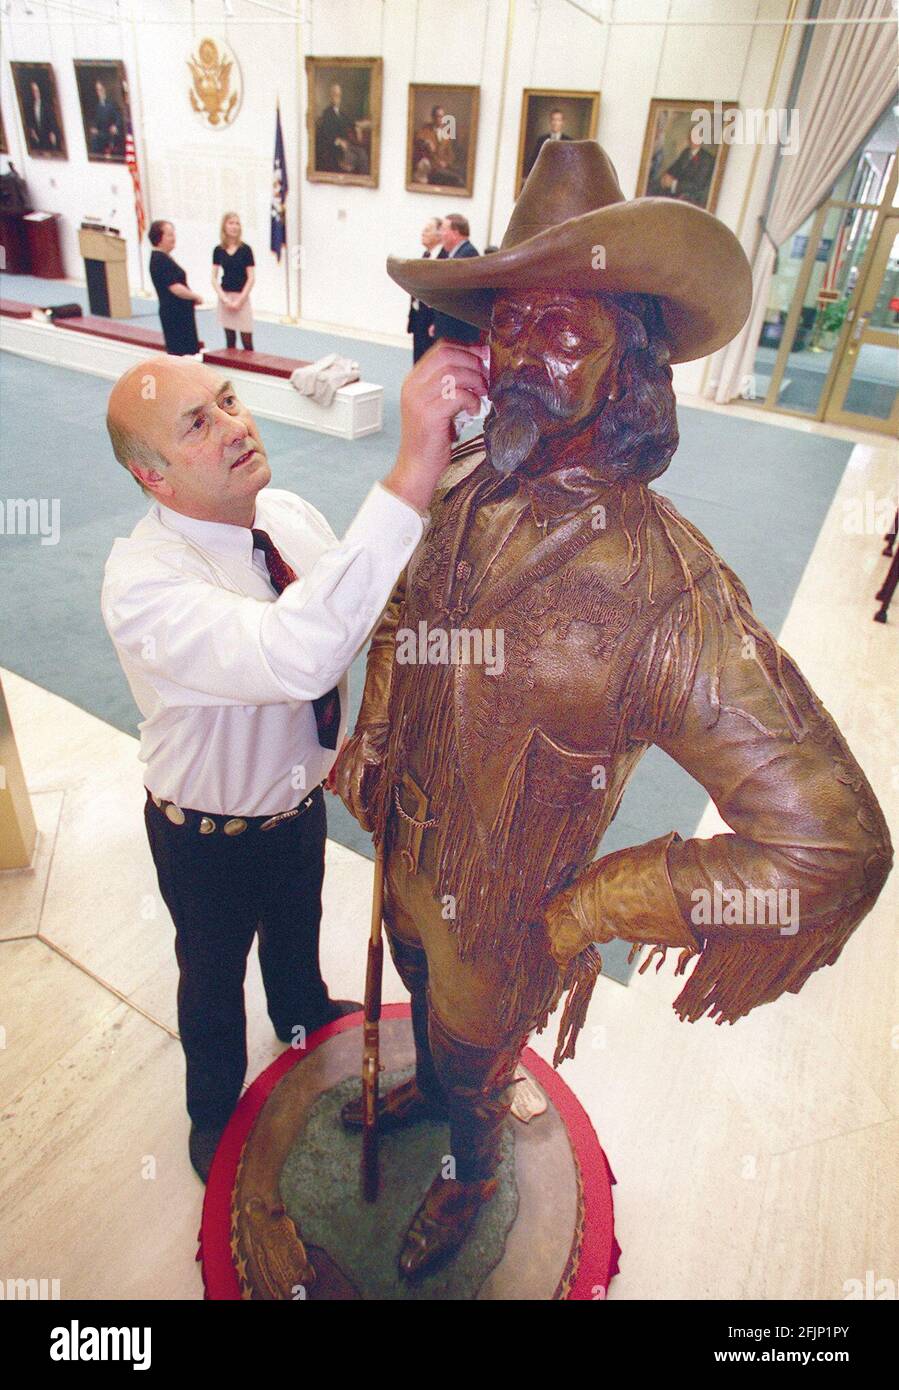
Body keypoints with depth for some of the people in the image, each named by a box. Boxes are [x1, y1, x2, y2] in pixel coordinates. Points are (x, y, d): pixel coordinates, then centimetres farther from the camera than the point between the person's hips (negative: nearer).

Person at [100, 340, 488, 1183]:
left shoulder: (288, 513, -13)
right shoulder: (141, 582, -36)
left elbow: (346, 621, 3)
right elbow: (293, 656, -56)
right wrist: (414, 472, -61)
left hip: (300, 799, 5)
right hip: (211, 838, -5)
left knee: (298, 925, 33)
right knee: (214, 975, 24)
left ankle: (303, 1013, 68)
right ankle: (214, 1110, 57)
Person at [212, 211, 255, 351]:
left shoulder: (245, 249, -3)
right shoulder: (218, 250, 3)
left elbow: (251, 278, -6)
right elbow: (214, 278, 4)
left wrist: (239, 300, -11)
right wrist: (224, 299, -9)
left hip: (242, 297, -2)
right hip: (224, 297, 3)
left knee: (247, 341, -6)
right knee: (230, 339, 7)